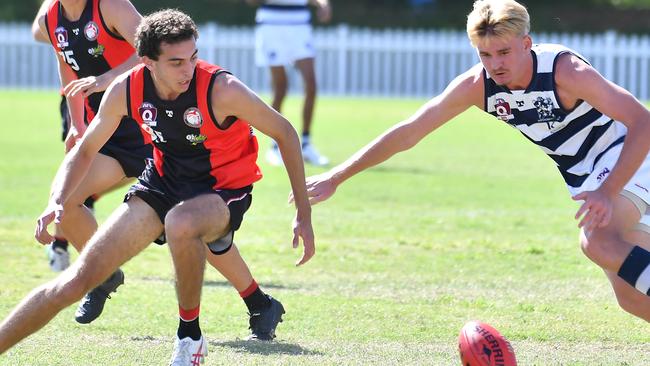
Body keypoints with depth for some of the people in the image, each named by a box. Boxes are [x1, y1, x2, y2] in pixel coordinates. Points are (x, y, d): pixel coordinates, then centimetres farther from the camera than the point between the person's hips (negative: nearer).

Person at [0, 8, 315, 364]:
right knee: (80, 276, -6)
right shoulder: (126, 90, -14)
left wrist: (304, 214, -10)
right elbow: (85, 150, 2)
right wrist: (57, 201, -16)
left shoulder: (222, 90, -27)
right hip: (162, 183, 4)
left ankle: (189, 337, -20)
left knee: (180, 223, -40)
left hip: (223, 189, -4)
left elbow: (284, 133, -12)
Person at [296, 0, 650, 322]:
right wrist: (337, 176, -8)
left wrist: (608, 193, -42)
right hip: (580, 175, 6)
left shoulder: (564, 70, -28)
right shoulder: (477, 85, -12)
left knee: (598, 242, -36)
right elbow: (408, 131, -6)